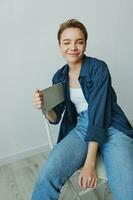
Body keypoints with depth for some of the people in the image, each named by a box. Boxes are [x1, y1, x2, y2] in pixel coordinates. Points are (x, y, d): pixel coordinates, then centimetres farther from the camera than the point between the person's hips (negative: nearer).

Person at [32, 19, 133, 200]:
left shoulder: (98, 68, -7)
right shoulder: (59, 77, 8)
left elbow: (98, 112, -15)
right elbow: (56, 118, 8)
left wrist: (90, 163, -20)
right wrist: (45, 108, -17)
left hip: (111, 127, -2)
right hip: (80, 129, 3)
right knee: (46, 177, -24)